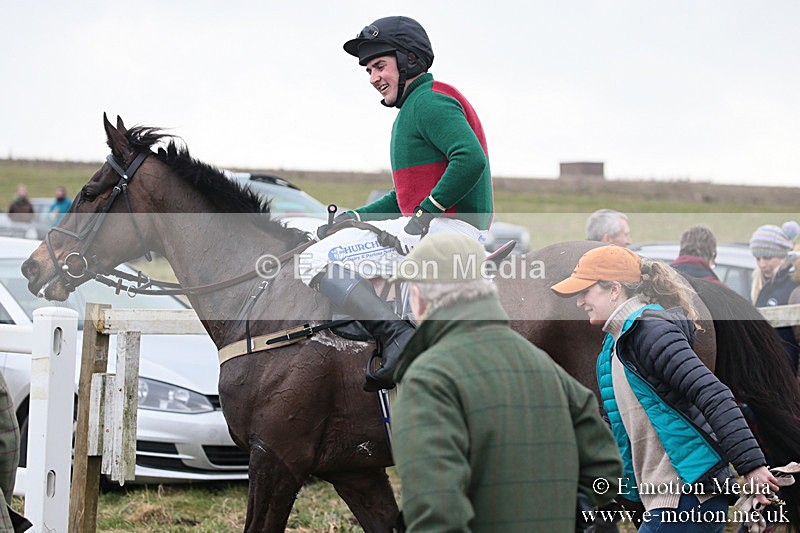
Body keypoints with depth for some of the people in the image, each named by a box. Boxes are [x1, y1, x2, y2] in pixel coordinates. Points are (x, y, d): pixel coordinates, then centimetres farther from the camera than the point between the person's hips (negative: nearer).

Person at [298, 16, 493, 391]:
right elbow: (407, 197, 28)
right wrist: (354, 218, 16)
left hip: (448, 229, -11)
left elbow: (471, 159, -25)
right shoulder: (416, 107, 26)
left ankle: (398, 338, -30)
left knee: (318, 260, -18)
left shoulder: (429, 102, -8)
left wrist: (425, 213, -21)